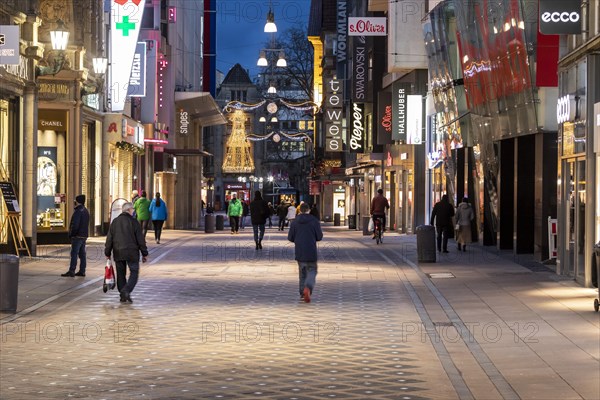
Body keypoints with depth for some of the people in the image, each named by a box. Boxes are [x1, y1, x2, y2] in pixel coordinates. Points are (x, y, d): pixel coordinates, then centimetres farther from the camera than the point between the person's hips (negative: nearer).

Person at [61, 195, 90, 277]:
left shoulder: (78, 211, -16)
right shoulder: (86, 211, 15)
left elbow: (75, 225, -21)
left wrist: (71, 234, -11)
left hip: (77, 236, -9)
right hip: (84, 236, 9)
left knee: (74, 253, -8)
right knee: (82, 254, 10)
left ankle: (71, 271, -10)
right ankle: (82, 271, 11)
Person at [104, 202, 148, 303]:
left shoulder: (115, 222, 7)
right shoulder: (133, 222, -6)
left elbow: (109, 239, 9)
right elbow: (140, 239, -5)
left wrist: (107, 253, 17)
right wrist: (144, 253, 1)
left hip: (118, 253, 4)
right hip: (132, 253, -4)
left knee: (121, 274, 11)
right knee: (134, 273, 1)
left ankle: (123, 296, 11)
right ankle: (126, 290, -19)